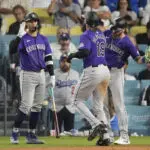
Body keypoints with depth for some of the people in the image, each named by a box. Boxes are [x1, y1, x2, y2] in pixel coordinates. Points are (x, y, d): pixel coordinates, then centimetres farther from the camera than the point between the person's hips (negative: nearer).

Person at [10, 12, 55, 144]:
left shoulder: (43, 39, 10)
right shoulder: (23, 39, -6)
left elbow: (48, 58, 12)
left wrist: (52, 76, 7)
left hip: (41, 75, 6)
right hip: (28, 75, -6)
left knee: (37, 105, 7)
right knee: (26, 105, -12)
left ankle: (31, 135, 14)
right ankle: (15, 133, -3)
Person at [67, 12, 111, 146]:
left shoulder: (86, 35, -8)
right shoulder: (101, 35, 12)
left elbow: (85, 51, -21)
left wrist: (72, 55, -7)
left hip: (92, 71, -7)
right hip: (105, 71, 7)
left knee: (78, 100, 7)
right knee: (99, 105, 14)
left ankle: (96, 124, -12)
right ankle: (105, 136, 5)